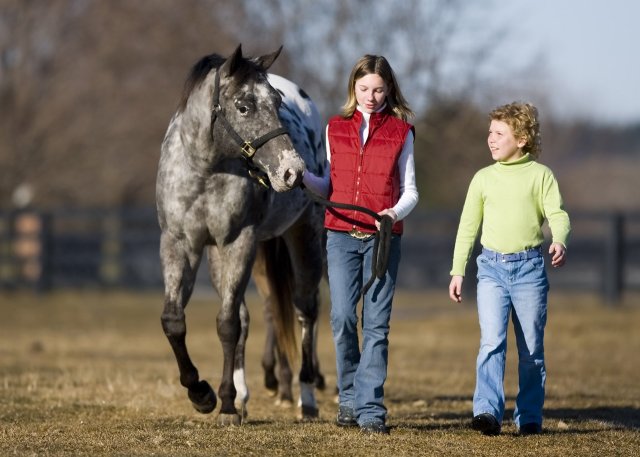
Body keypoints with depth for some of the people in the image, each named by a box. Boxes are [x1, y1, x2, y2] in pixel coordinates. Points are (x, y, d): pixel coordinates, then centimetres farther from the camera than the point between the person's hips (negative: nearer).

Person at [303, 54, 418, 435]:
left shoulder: (401, 132, 3)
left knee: (376, 324, -3)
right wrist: (303, 176, -4)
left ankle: (371, 409, -3)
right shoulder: (336, 129, 9)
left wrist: (395, 213, -17)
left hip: (383, 238, -2)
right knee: (343, 319, -4)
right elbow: (330, 186, 15)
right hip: (341, 235, 2)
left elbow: (410, 191, 4)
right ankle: (349, 398, 13)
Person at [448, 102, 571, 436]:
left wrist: (559, 240, -27)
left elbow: (557, 214, -6)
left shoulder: (540, 175, 3)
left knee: (531, 348, 5)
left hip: (529, 267, -1)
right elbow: (468, 227, 15)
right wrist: (457, 271, 12)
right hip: (492, 267, 1)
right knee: (491, 342, -13)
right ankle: (488, 412, -21)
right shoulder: (483, 178, 10)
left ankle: (529, 417, 14)